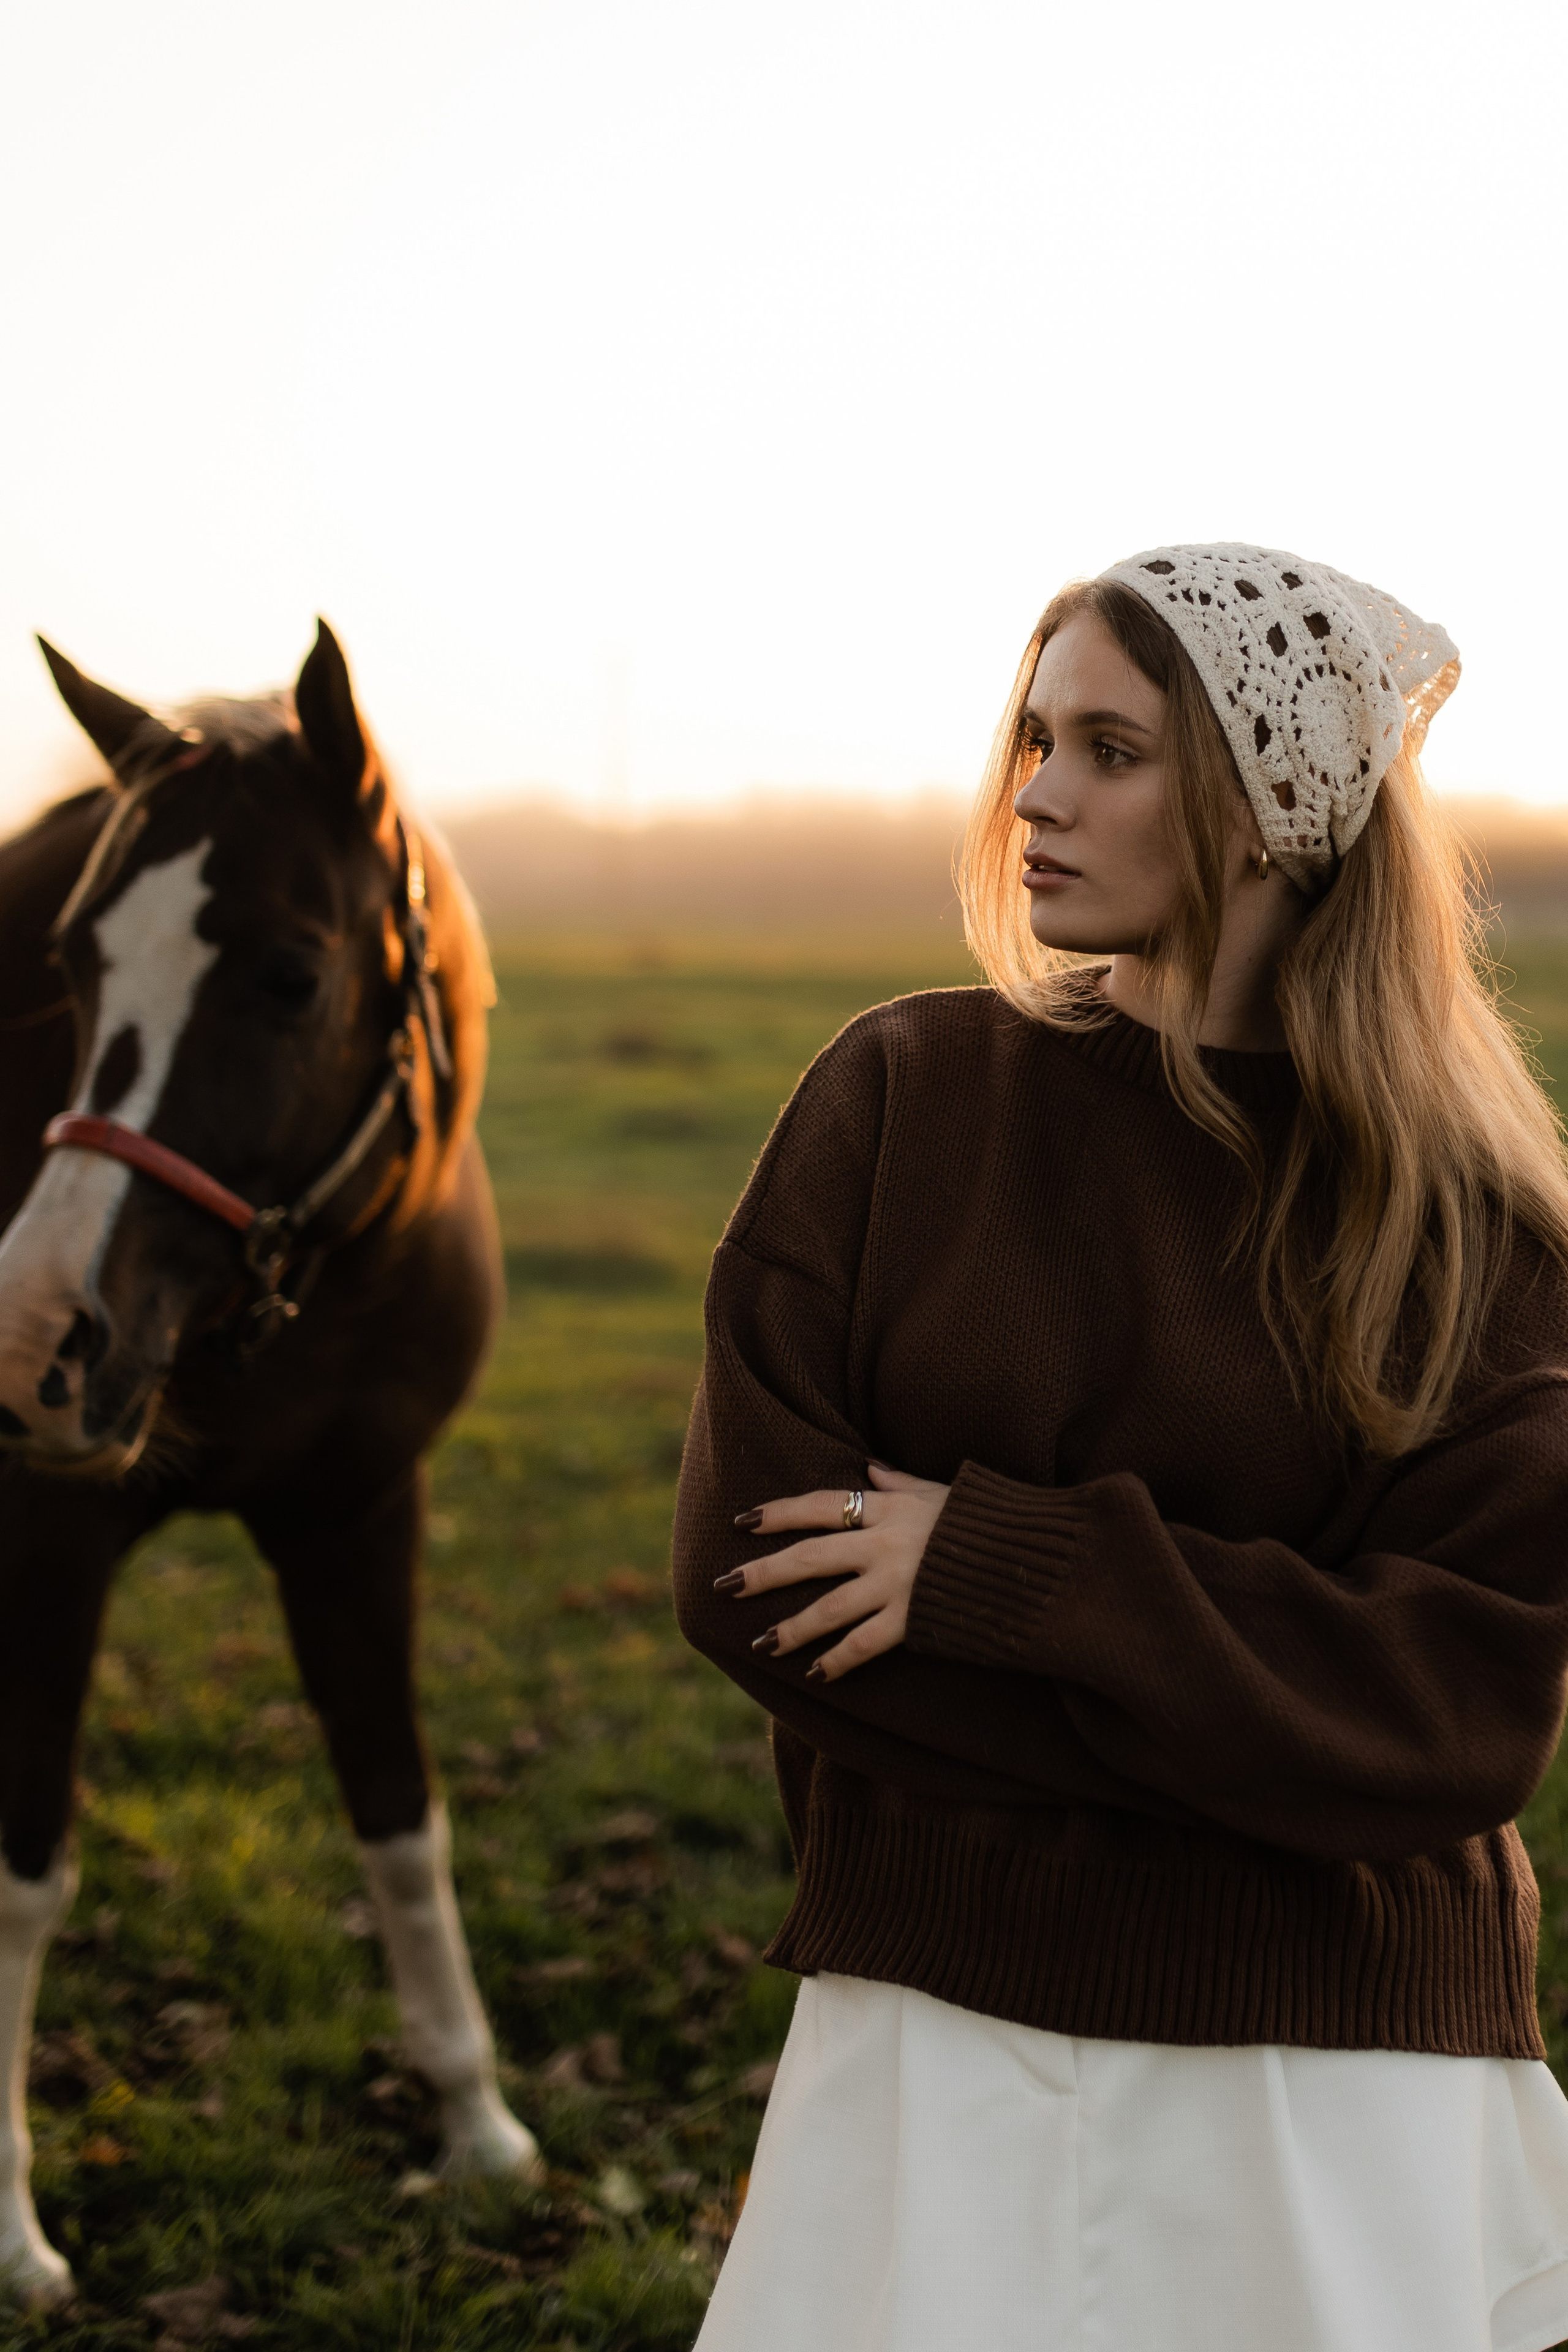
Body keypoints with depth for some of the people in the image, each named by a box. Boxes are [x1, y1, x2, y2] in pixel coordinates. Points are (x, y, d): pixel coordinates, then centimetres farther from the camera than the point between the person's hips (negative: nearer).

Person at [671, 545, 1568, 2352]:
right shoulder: (899, 1098, -1)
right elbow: (741, 1567, -8)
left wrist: (1001, 1569, -20)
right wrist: (1249, 1724, -14)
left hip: (1339, 2070, -1)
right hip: (936, 2021, 1)